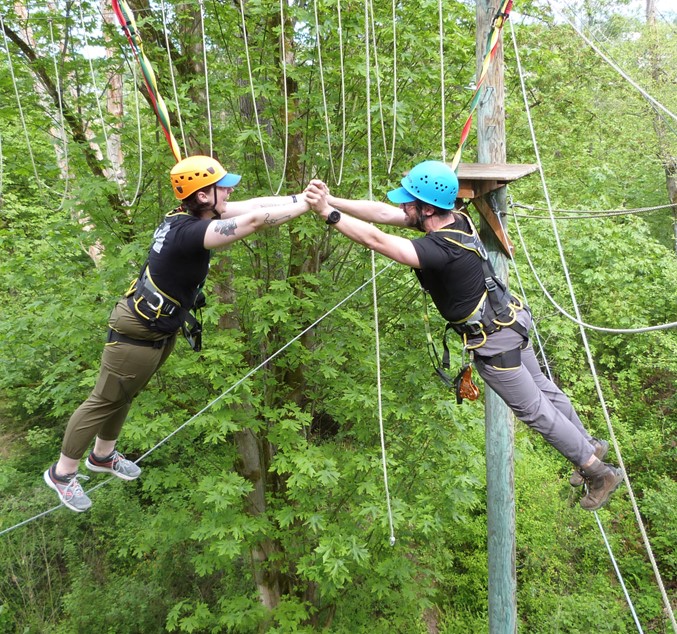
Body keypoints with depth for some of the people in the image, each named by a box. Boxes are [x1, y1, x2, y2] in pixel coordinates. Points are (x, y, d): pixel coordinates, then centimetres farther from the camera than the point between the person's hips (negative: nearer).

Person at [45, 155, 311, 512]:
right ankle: (62, 472, 27)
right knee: (105, 400, 7)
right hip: (137, 332, -9)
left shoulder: (193, 216, -5)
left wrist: (302, 197, -13)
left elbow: (252, 205, -6)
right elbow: (255, 220, -38)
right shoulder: (188, 232, -32)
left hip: (162, 329, 9)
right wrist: (309, 205, -30)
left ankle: (103, 455, 47)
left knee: (125, 394, 25)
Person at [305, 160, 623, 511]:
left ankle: (600, 473, 25)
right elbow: (383, 212, -7)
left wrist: (328, 214, -27)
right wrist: (330, 199, -10)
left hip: (494, 342, -9)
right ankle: (590, 444, 46)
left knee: (534, 409, 9)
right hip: (510, 318, 9)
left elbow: (375, 239, -36)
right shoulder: (457, 218, -6)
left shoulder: (442, 249, -33)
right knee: (541, 387, 26)